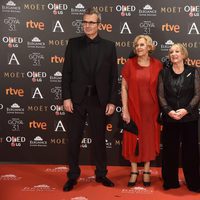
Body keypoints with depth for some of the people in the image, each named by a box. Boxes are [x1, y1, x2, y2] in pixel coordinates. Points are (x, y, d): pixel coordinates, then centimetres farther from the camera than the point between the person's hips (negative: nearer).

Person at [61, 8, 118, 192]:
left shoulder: (109, 46, 3)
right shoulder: (73, 44, 3)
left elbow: (114, 76, 1)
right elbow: (66, 73, 0)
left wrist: (112, 101, -4)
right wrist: (66, 97, -8)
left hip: (99, 100, 0)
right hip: (77, 99, 0)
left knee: (99, 139, 11)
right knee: (74, 139, 7)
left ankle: (101, 174, 26)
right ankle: (73, 176, 20)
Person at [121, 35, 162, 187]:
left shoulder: (157, 65, -2)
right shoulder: (129, 63, -4)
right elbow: (124, 87, -3)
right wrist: (125, 109, -8)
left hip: (151, 109, 1)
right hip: (134, 108, 0)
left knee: (149, 139, 10)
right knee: (133, 139, 7)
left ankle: (146, 171, 26)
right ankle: (134, 171, 22)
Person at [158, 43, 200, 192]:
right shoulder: (164, 73, 5)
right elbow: (161, 95, 2)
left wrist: (186, 110, -16)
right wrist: (169, 110, -13)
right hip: (169, 118, 1)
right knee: (170, 150, 6)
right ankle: (171, 181, 19)